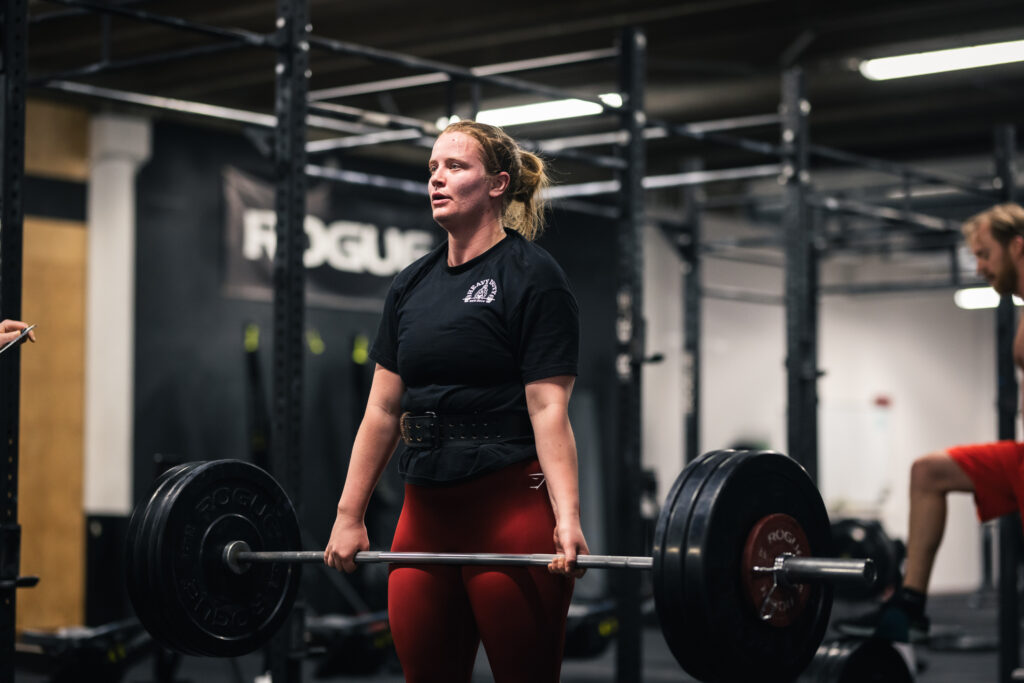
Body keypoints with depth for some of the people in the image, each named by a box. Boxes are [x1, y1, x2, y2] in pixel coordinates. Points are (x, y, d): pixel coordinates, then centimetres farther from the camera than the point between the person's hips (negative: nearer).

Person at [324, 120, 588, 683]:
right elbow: (382, 409, 14)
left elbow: (548, 408, -13)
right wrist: (349, 516, 10)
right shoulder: (411, 286, 14)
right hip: (426, 510, 7)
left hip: (512, 505, -6)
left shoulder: (531, 276, -5)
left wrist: (567, 520, -22)